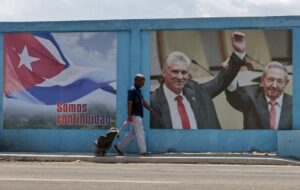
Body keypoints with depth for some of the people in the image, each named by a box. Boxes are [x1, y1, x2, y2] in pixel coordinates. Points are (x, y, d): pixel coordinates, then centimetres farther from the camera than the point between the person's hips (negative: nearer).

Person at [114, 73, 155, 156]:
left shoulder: (138, 90, 17)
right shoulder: (132, 90, -14)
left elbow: (143, 102, 23)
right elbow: (129, 103, -20)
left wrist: (150, 109, 16)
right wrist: (129, 116, -24)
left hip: (138, 115, 10)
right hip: (134, 115, -10)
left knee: (132, 133, 13)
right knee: (140, 132, -4)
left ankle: (119, 146, 18)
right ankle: (143, 151, 2)